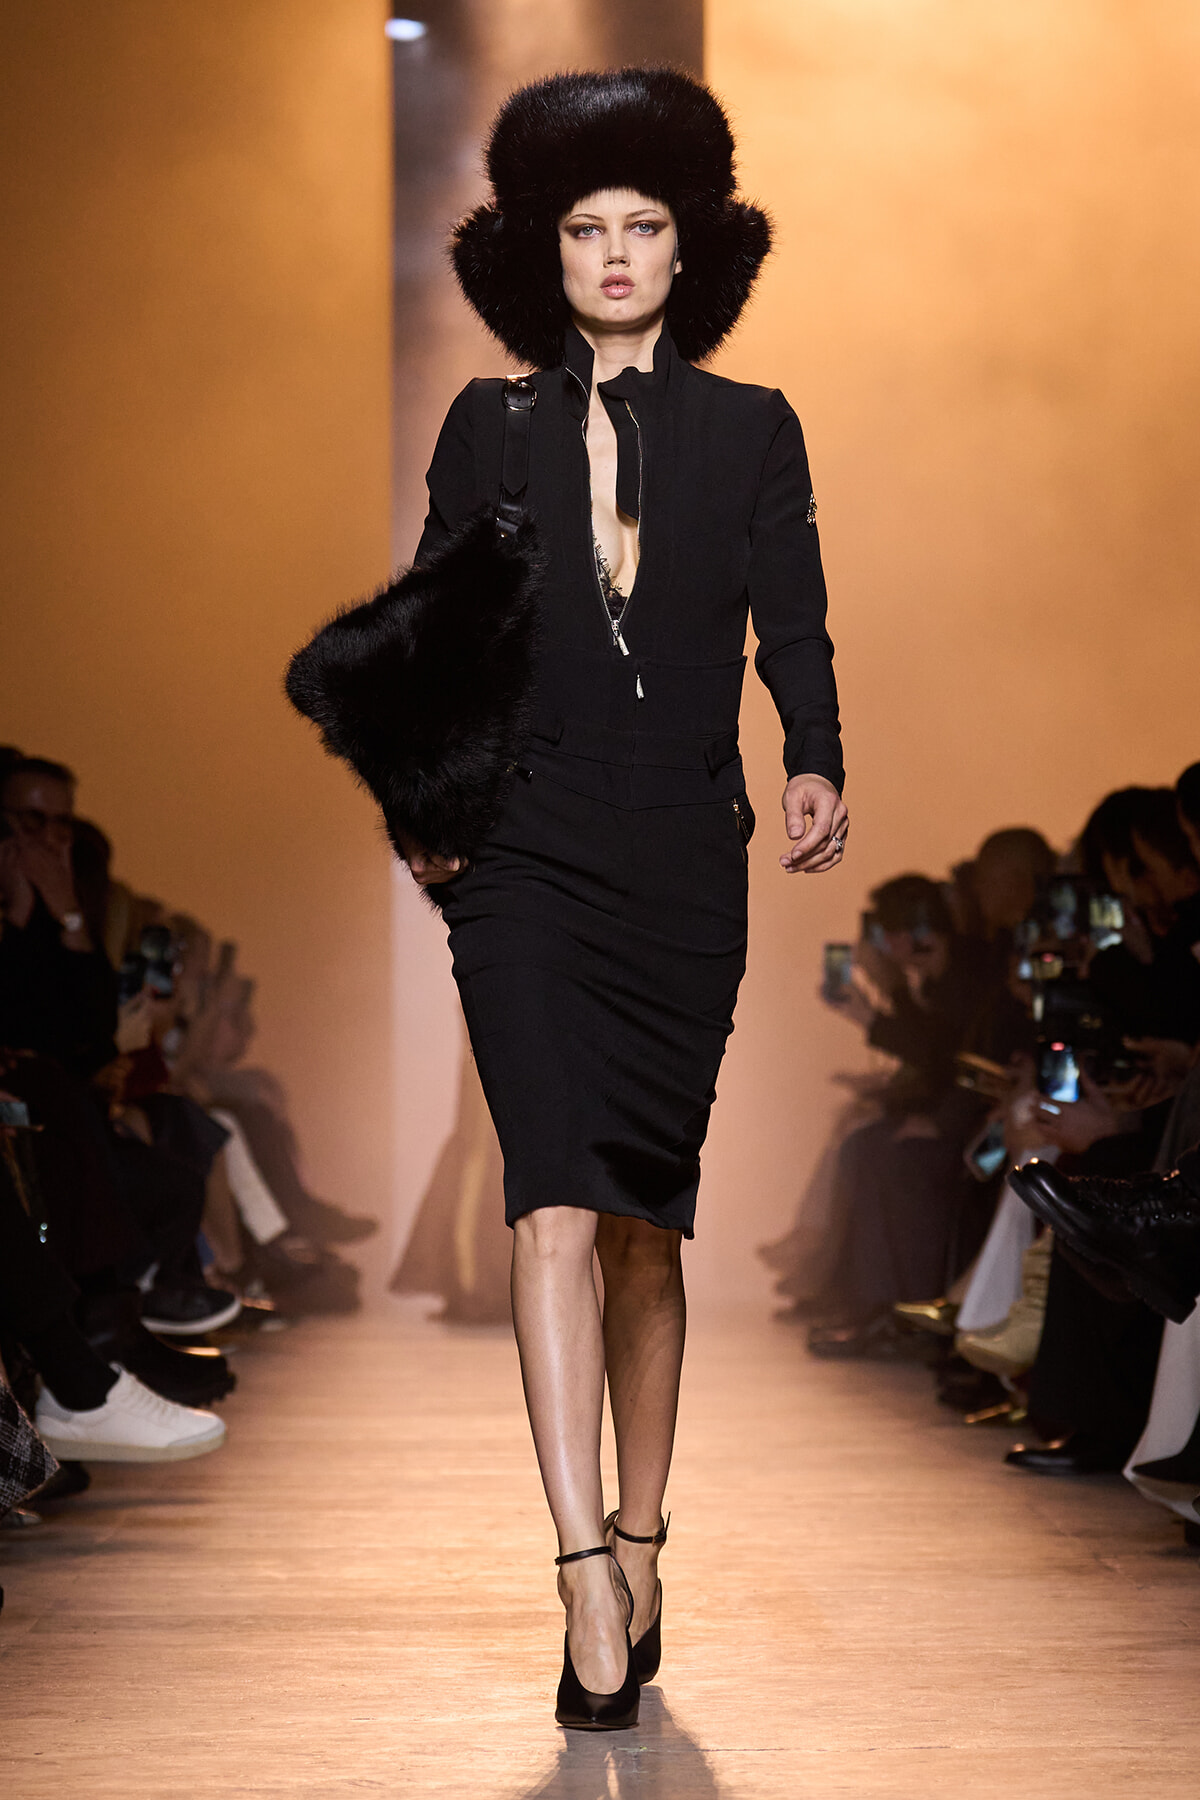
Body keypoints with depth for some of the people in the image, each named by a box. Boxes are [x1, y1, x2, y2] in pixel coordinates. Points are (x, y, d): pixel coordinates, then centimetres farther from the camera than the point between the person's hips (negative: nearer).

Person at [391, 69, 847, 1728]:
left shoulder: (751, 430, 9)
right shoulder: (489, 428, 9)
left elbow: (796, 630, 2)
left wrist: (816, 769, -17)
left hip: (687, 865, 1)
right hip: (526, 857, -1)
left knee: (648, 1221, 9)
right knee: (557, 1199, -15)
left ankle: (640, 1555, 24)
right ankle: (593, 1593, -20)